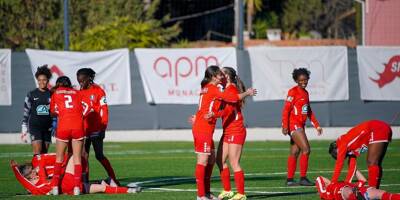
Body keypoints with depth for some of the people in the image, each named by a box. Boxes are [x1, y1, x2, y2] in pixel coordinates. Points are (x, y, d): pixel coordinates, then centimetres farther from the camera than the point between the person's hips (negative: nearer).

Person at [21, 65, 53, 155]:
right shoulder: (31, 94, 1)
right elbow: (26, 113, 4)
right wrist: (24, 130, 1)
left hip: (47, 128, 3)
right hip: (35, 126, -3)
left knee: (44, 154, 5)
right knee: (37, 153, -14)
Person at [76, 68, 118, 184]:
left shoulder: (98, 91, -5)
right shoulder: (79, 93, 11)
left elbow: (103, 111, -7)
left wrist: (103, 128, -10)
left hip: (96, 130, -5)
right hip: (84, 130, 5)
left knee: (99, 156, -4)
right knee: (84, 156, 4)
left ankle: (113, 178, 3)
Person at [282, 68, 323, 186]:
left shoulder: (305, 93, 15)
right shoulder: (293, 92, -10)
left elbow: (309, 111, 24)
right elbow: (286, 110, -14)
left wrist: (316, 125, 22)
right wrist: (285, 126, -21)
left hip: (300, 125, 9)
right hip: (294, 124, -9)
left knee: (295, 152, 9)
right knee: (306, 149, -14)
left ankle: (289, 180, 13)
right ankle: (303, 178, -11)